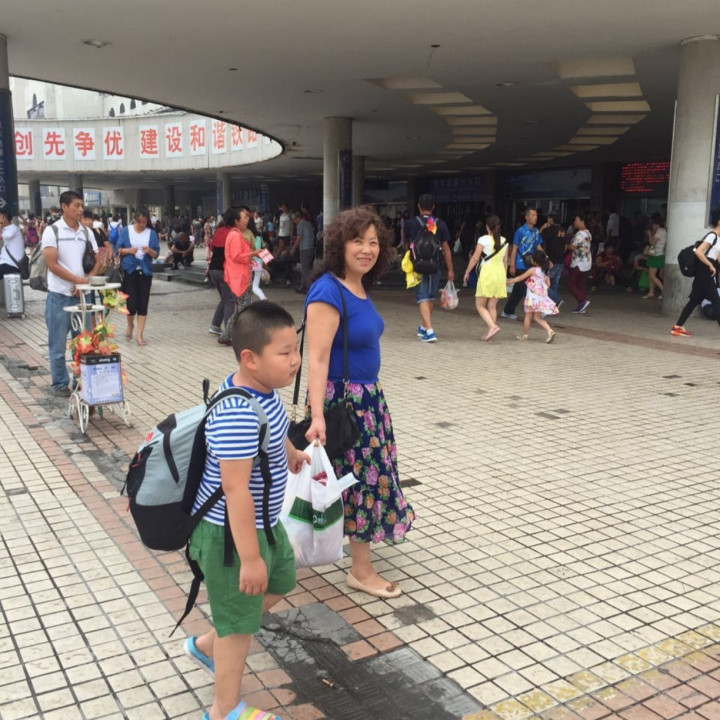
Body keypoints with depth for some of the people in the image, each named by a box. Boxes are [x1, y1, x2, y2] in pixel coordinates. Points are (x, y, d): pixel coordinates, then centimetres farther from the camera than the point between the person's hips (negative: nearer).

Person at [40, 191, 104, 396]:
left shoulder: (86, 232, 7)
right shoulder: (52, 231, -7)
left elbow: (98, 261, 9)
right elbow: (52, 264, -14)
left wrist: (86, 283, -5)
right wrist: (78, 280, -16)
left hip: (81, 294, 4)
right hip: (59, 296, -4)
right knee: (58, 344, 4)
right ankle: (60, 383, 14)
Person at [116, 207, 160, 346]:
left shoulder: (151, 233, 3)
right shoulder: (126, 231, 1)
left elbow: (156, 254, 3)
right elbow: (118, 249, 2)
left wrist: (149, 251, -19)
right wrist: (129, 250, -17)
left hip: (145, 272, 1)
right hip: (129, 271, -1)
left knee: (143, 304, 2)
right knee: (132, 303, -6)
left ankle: (140, 335, 10)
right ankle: (130, 325, 26)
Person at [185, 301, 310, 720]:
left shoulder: (264, 389, -3)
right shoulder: (238, 415, -34)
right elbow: (236, 488, -33)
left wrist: (291, 453, 40)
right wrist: (249, 556, -27)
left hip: (262, 521, 10)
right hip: (230, 532, -10)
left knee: (280, 582, 28)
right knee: (240, 620, 8)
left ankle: (207, 646, 44)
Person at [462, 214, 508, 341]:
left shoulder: (484, 239, -6)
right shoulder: (504, 241, 9)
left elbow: (475, 258, -7)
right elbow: (505, 261, 12)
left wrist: (467, 272, 3)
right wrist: (504, 277, 20)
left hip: (487, 272, -5)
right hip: (500, 273, 5)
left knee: (480, 305, 2)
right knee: (492, 306, 10)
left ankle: (492, 326, -17)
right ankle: (490, 331, 11)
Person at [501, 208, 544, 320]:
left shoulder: (536, 232, 9)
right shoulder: (520, 231, -10)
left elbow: (539, 248, 14)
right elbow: (514, 249, -8)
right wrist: (512, 266, -11)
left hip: (530, 266, 7)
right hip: (520, 266, -7)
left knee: (518, 291, 12)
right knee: (526, 290, -5)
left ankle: (507, 311, 21)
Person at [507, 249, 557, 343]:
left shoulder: (533, 270, -10)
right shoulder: (545, 271, 8)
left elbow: (520, 278, -5)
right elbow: (548, 284, 11)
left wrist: (509, 281, 4)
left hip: (533, 296, -6)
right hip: (542, 296, 6)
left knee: (528, 316, 5)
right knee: (537, 317, 12)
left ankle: (524, 335, 12)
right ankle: (550, 331, -3)